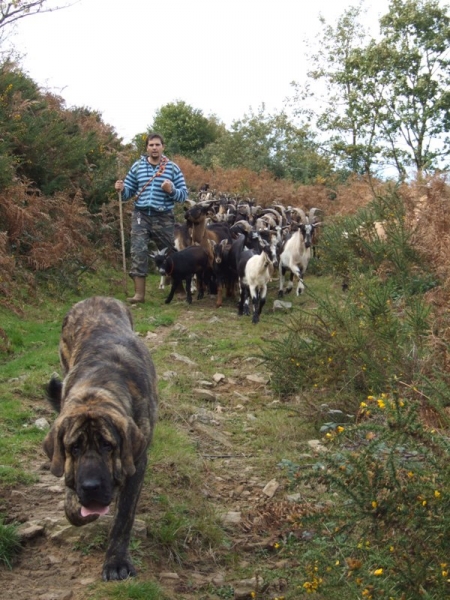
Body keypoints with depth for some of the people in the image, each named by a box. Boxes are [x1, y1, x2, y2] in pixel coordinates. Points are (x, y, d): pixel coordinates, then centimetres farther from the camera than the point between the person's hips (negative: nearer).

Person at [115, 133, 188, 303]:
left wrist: (172, 190, -19)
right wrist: (121, 189, -11)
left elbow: (184, 195, 1)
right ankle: (139, 293, -7)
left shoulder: (173, 168, 2)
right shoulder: (137, 166, 7)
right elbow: (129, 192, 11)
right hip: (141, 215, 1)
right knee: (138, 252, -9)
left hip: (164, 218, -1)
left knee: (169, 253, 11)